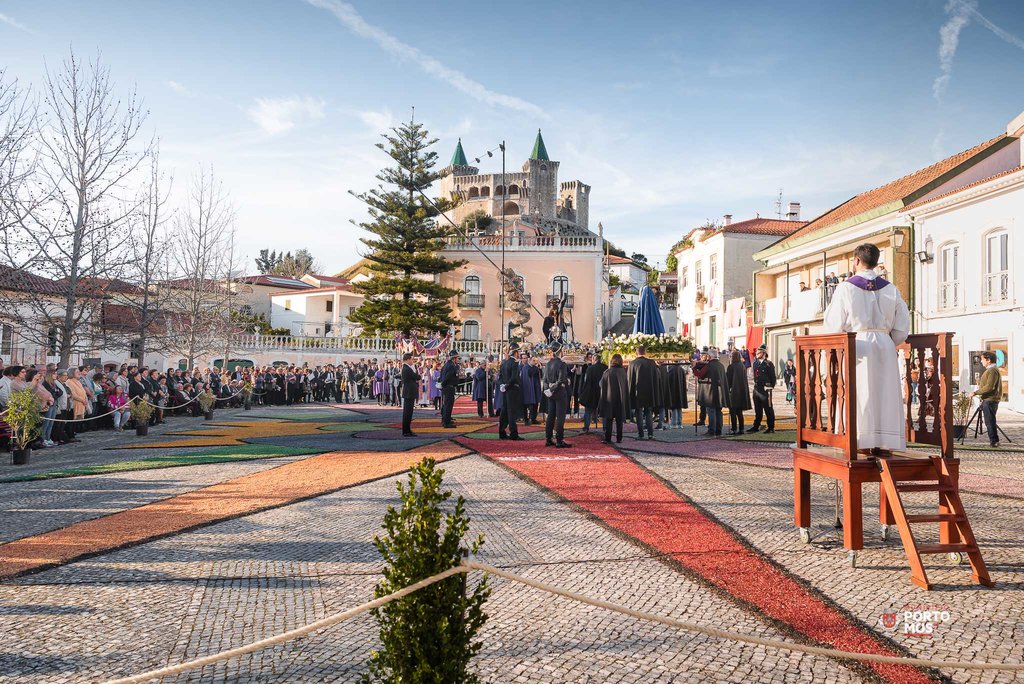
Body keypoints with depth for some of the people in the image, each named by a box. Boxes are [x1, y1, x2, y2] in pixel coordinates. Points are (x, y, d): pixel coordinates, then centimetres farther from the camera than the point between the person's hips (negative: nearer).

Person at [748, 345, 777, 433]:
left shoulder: (769, 364, -10)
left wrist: (770, 387, -5)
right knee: (757, 409, 13)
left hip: (765, 390, -6)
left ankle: (771, 427, 9)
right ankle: (756, 426, 21)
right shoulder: (755, 363, 9)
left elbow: (773, 378, -7)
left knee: (768, 410, 1)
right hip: (756, 389, 6)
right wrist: (756, 384, 13)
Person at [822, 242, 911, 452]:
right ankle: (884, 442, 6)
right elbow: (902, 328, 7)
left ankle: (861, 442, -3)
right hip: (885, 347, 3)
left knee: (858, 396, -1)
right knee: (885, 396, 7)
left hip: (856, 346, -3)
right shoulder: (890, 289, 8)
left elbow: (834, 326, -5)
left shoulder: (846, 288, -4)